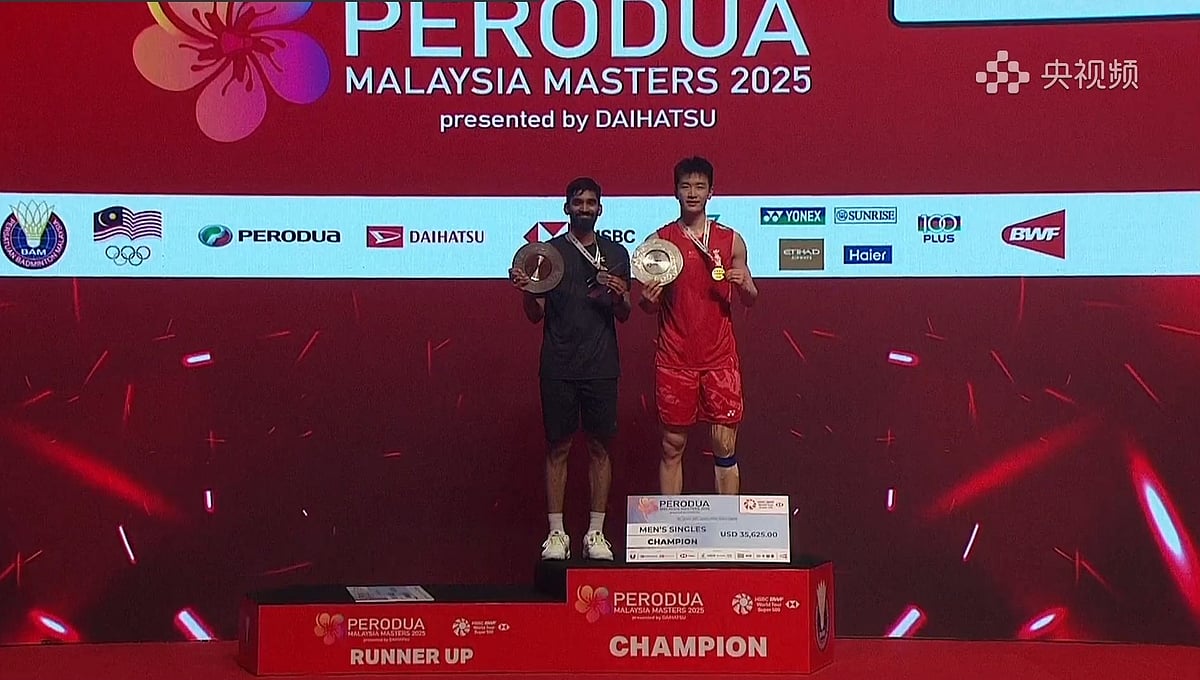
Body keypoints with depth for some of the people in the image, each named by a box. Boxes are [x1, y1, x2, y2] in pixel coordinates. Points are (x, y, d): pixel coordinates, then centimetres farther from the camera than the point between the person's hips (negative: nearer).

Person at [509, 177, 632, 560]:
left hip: (601, 366, 1)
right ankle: (556, 533, 7)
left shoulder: (616, 254, 10)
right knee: (558, 446, 1)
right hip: (558, 367, -1)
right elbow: (536, 315, 5)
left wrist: (619, 295, -11)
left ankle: (596, 532, 10)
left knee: (601, 446, 3)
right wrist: (526, 290, -15)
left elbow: (623, 317, 10)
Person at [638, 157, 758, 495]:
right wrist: (647, 300, -16)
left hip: (720, 358, 0)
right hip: (674, 359, 0)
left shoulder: (731, 240, 4)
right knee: (672, 446, 4)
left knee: (725, 447, 0)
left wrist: (743, 285, -14)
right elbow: (650, 307, 8)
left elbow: (751, 300, 8)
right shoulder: (660, 240, 3)